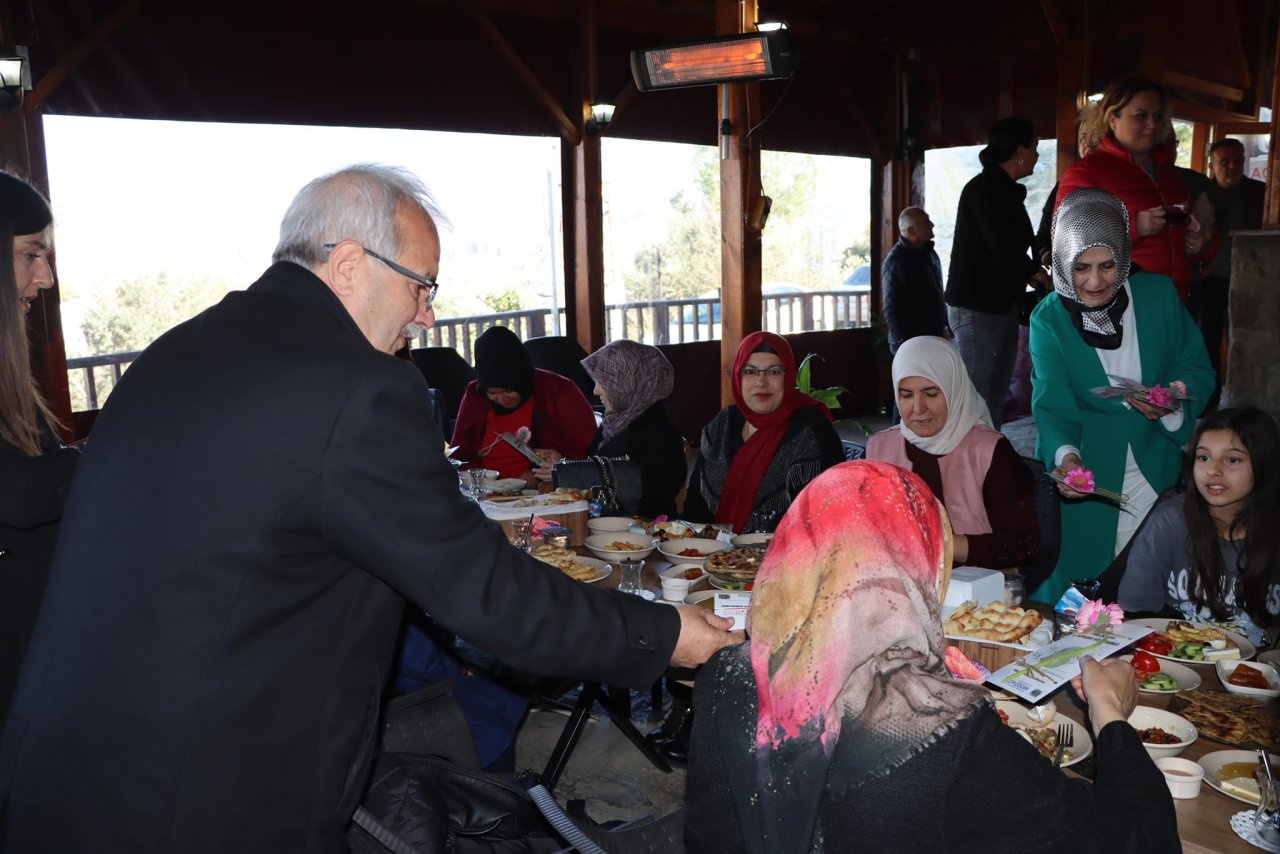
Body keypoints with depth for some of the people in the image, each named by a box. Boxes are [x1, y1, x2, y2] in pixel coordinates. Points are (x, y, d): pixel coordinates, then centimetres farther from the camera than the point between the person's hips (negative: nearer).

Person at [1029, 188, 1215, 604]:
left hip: (1155, 472, 2)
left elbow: (1198, 369, 2)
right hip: (1086, 476, -2)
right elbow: (1052, 405, -17)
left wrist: (1172, 405, -21)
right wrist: (1066, 454, -37)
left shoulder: (1159, 294, -4)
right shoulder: (1048, 319, -9)